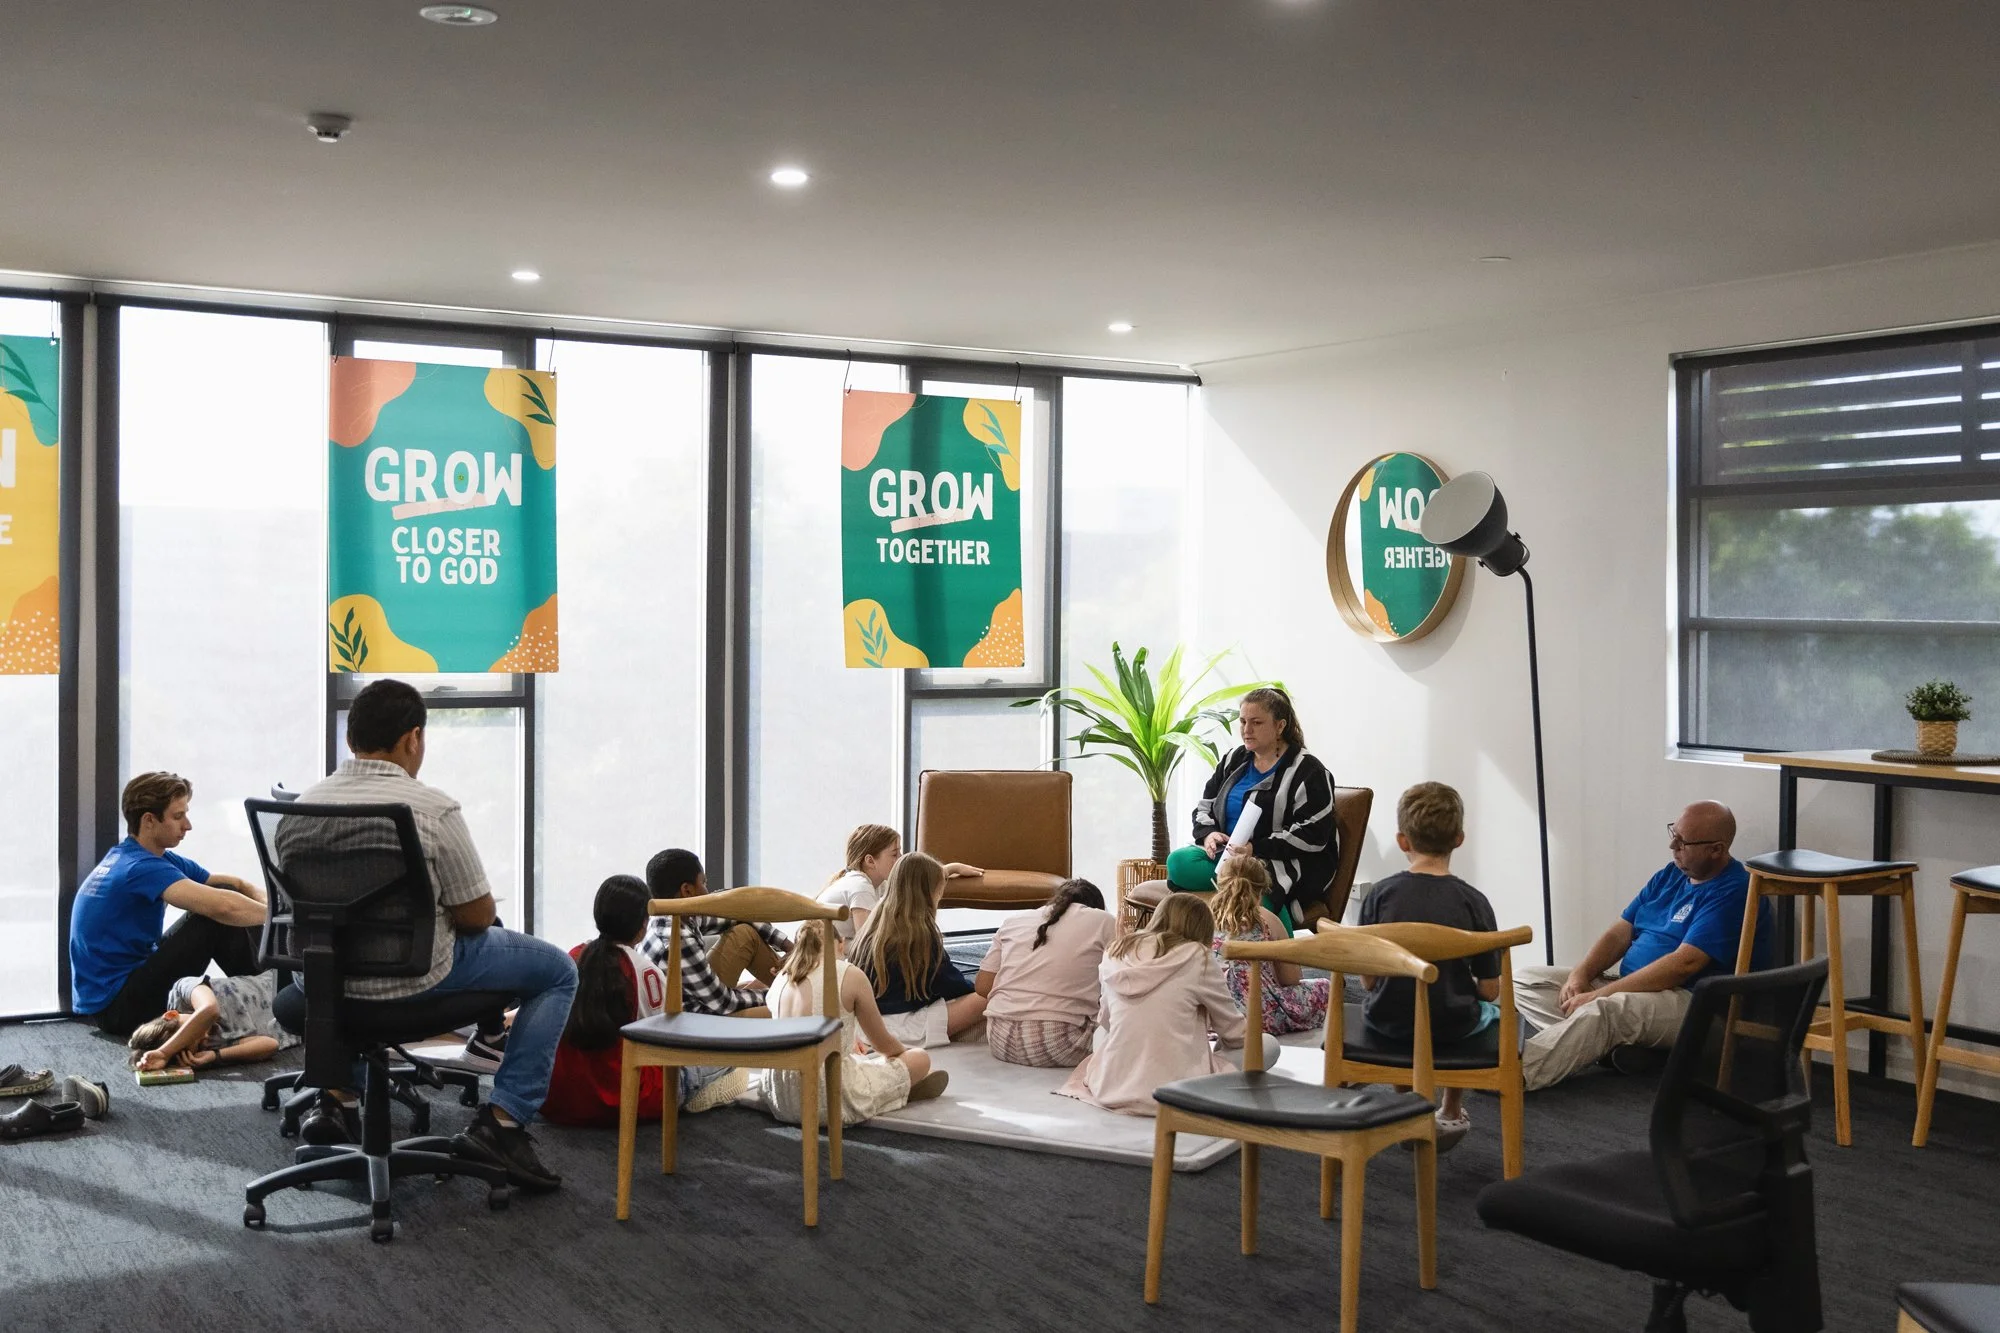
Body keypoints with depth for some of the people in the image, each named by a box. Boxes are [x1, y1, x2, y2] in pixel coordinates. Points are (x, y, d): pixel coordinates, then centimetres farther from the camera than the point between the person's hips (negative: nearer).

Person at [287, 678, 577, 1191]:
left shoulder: (301, 808, -4)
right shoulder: (433, 810, -20)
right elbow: (478, 916, -13)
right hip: (414, 978, -6)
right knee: (557, 971, 12)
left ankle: (338, 1095, 30)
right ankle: (502, 1120, 1)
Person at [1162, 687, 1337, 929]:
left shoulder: (1307, 771, -4)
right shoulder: (1233, 761, 17)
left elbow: (1312, 836, -13)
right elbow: (1204, 808, 20)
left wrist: (1257, 849, -23)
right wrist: (1208, 834, -5)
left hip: (1288, 865, -6)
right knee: (1178, 862, -24)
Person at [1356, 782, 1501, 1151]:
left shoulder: (1382, 894, -9)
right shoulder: (1472, 901, -12)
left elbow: (1369, 979, -6)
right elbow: (1490, 990, -9)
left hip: (1389, 1021, 1)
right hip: (1451, 1024, -1)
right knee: (1492, 1009, 32)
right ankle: (1451, 1115, 37)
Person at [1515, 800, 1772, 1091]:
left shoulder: (1733, 892, -14)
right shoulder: (1670, 875, 14)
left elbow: (1685, 964, -22)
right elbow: (1621, 932, 14)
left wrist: (1598, 995, -22)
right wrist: (1580, 975, -7)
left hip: (1693, 1003, -9)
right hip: (1632, 987, 9)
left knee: (1607, 1010, -40)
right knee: (1524, 981, -3)